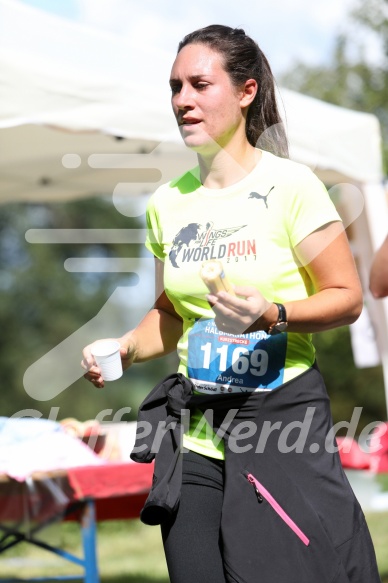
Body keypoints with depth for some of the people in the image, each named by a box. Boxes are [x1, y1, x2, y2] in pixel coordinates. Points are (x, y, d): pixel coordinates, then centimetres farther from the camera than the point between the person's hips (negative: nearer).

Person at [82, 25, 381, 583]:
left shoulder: (289, 184, -7)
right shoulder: (166, 202, 9)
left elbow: (347, 298, -6)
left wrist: (272, 315, -23)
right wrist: (124, 348, 0)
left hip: (283, 414, -4)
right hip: (196, 431, 5)